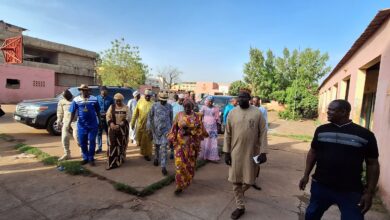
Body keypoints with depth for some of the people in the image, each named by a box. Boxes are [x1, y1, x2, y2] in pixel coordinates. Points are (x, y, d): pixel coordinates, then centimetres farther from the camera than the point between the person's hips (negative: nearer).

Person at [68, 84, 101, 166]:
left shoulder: (94, 99, -1)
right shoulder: (76, 100, 0)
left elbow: (98, 111, 6)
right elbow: (73, 112, 2)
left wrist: (100, 121, 7)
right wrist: (69, 123, -1)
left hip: (93, 124, -1)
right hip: (81, 124, 1)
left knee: (92, 142, 3)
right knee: (82, 142, 9)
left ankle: (91, 158, 16)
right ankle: (85, 158, 27)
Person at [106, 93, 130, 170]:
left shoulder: (126, 108, 1)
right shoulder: (111, 107, 5)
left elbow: (127, 118, -7)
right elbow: (108, 116, -2)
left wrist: (119, 126, -18)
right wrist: (111, 124, -20)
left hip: (123, 128, 0)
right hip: (113, 128, 1)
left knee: (122, 144, 7)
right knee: (112, 144, -3)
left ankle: (120, 159, 23)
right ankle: (111, 162, 2)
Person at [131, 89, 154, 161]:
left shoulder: (153, 104, -6)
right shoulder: (140, 101, -2)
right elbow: (135, 113, 2)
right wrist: (133, 123, 3)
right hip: (140, 124, 2)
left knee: (148, 141, 6)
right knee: (139, 139, 16)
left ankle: (147, 154, 19)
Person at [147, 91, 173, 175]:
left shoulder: (169, 106, 1)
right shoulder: (155, 105, -3)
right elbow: (150, 116, 2)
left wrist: (171, 128, 17)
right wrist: (149, 128, 0)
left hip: (166, 129, -1)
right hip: (156, 129, 1)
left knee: (164, 147, -8)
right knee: (156, 145, 18)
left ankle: (163, 167, -5)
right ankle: (156, 158, 46)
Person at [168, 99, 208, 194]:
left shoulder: (197, 117, -3)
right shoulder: (179, 115, 0)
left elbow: (200, 130, -2)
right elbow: (174, 129, 3)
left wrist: (189, 131, -15)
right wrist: (172, 140, -2)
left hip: (192, 144, 0)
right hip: (180, 143, 0)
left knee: (190, 163, 13)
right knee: (180, 163, -4)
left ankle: (188, 179, 39)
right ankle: (180, 185, 9)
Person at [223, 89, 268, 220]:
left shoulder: (257, 113, -5)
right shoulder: (232, 113, -1)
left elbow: (263, 134, -3)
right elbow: (227, 134, 1)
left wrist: (263, 152, -8)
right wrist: (226, 152, -2)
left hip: (251, 152, 0)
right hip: (235, 153, 1)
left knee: (249, 180, 12)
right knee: (236, 181, 8)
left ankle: (241, 192, 46)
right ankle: (240, 207, 28)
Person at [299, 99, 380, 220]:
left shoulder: (365, 134, -6)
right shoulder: (321, 130, 1)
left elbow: (372, 164, -1)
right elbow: (313, 152, 8)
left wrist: (369, 192, -4)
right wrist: (306, 175, 4)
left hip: (351, 191, -2)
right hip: (320, 186, 3)